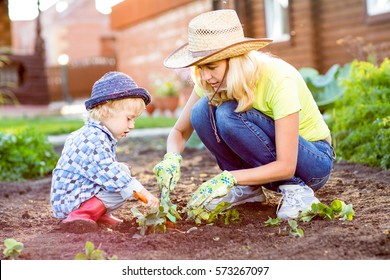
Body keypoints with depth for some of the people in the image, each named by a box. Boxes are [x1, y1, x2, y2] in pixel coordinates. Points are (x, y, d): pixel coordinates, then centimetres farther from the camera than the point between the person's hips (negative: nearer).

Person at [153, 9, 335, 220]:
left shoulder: (278, 79, -29)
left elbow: (285, 166, -30)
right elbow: (180, 131, -3)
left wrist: (228, 179, -38)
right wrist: (172, 158, -25)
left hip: (315, 161, -6)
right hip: (272, 164, 6)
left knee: (229, 115, -29)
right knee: (202, 111, -18)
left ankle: (296, 189, -16)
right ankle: (249, 189, -3)